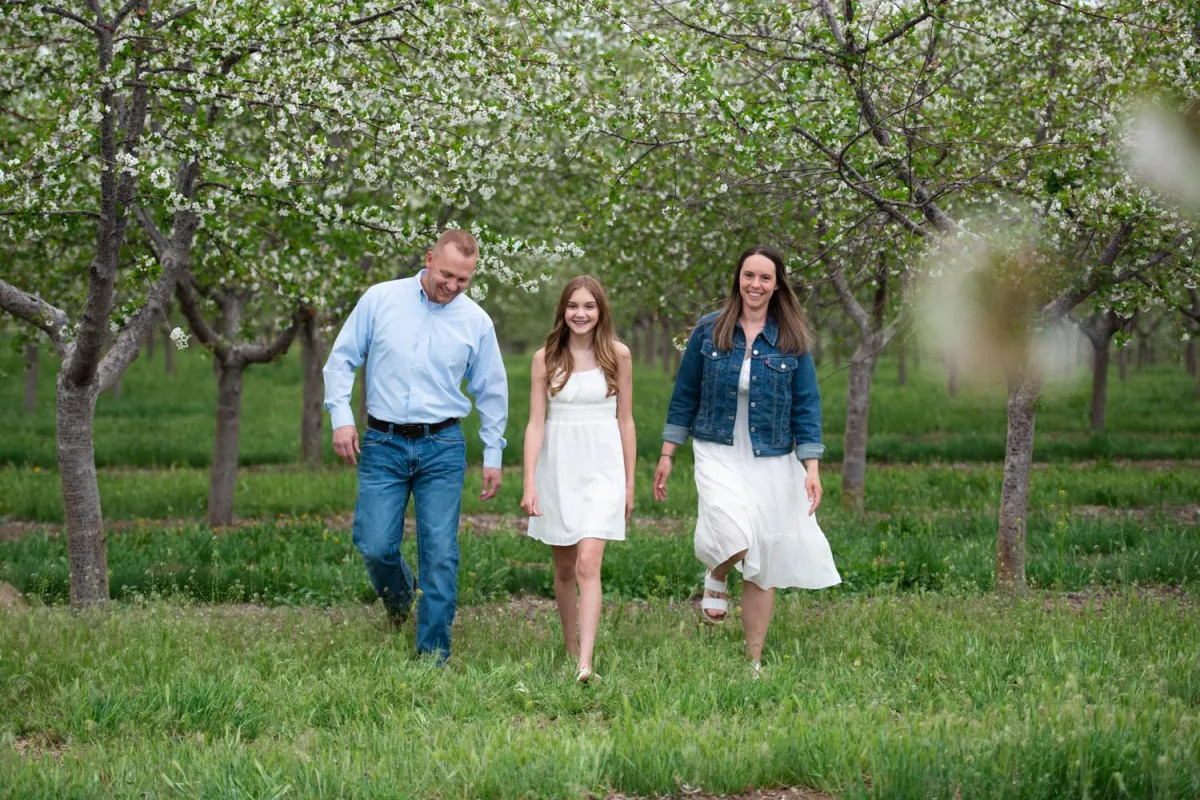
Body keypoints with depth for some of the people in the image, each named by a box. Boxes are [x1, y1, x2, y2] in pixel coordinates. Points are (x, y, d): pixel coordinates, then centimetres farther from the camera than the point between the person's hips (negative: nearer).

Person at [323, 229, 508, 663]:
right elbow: (341, 360, 6)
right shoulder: (380, 300, 0)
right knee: (374, 545, -5)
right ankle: (398, 593, 30)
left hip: (442, 448, 0)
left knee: (440, 556, -2)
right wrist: (341, 417, -5)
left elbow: (491, 392, 12)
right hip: (383, 444, 0)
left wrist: (493, 455, 11)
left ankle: (433, 657, 7)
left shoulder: (476, 321, 3)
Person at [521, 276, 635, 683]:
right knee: (564, 569, 11)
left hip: (602, 470, -2)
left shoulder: (617, 355, 1)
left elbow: (625, 422, 7)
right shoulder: (546, 358, 2)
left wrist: (630, 482, 8)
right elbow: (536, 423, 0)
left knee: (588, 564, -15)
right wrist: (530, 482, -8)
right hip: (557, 469, 2)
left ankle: (585, 665, -20)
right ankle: (571, 647, 27)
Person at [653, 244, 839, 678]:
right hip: (718, 453, -1)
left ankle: (754, 663, 18)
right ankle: (716, 578, 11)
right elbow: (685, 394, 8)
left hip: (772, 462, 2)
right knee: (735, 540, -26)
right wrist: (667, 456, 7)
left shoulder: (792, 340, 2)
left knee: (763, 565, 4)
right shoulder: (709, 331, 1)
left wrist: (811, 469, -5)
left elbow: (806, 406, 3)